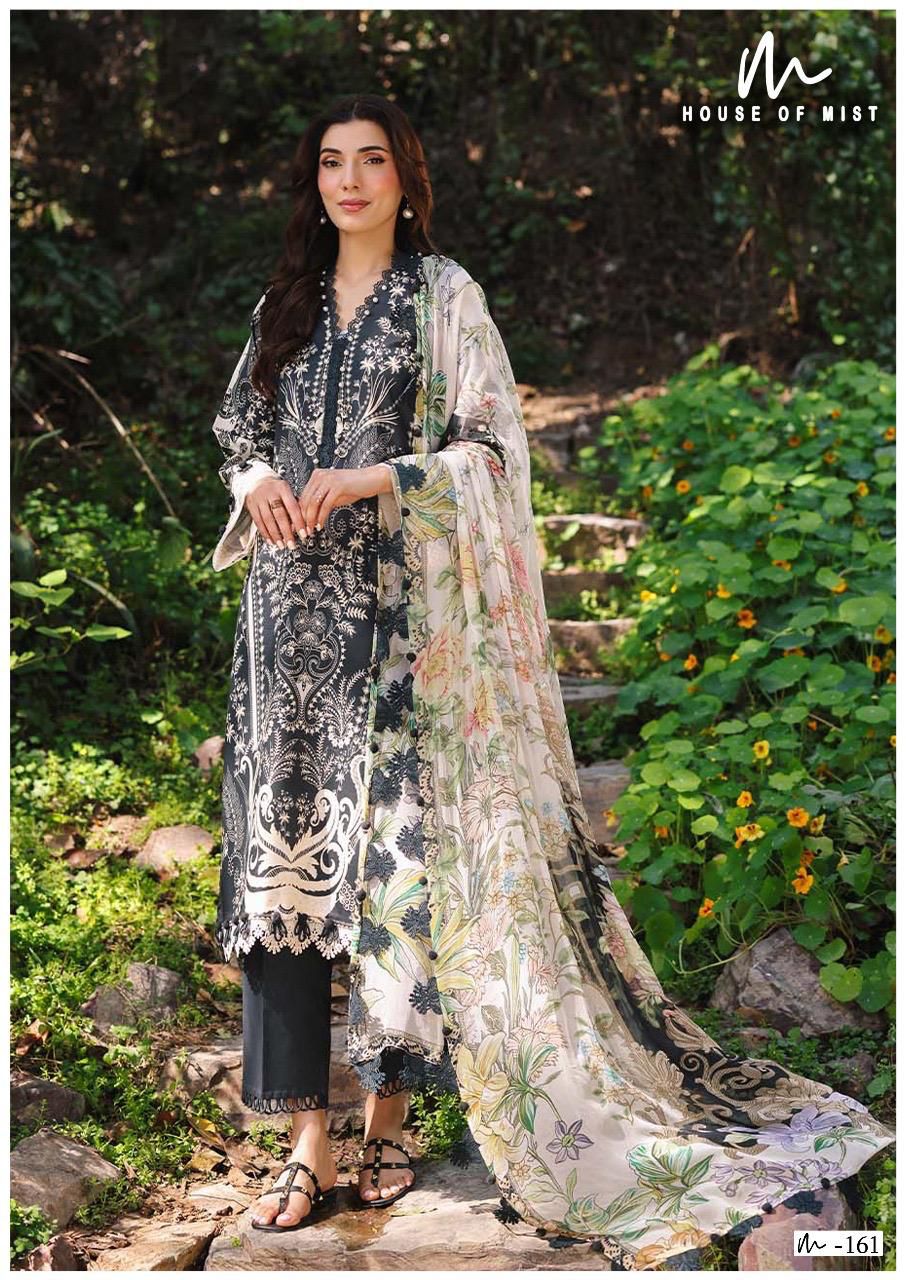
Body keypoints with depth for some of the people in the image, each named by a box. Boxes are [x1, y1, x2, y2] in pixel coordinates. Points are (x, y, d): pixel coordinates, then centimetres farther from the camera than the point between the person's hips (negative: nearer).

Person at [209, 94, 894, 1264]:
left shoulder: (444, 296, 2)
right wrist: (257, 478, -3)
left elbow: (492, 450, -4)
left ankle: (391, 1104, 8)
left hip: (403, 608, -4)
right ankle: (307, 1131, 4)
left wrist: (371, 481, -17)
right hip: (292, 608, 4)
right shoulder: (287, 303, 16)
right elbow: (237, 427, 20)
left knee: (400, 847, -6)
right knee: (287, 847, -1)